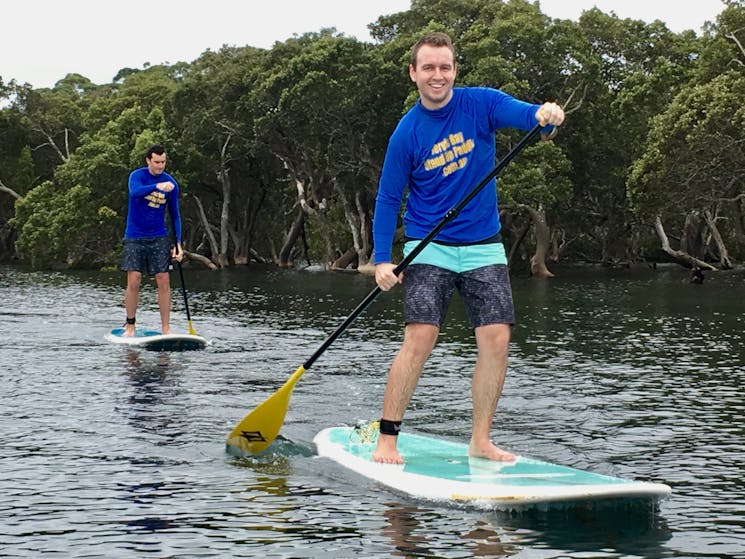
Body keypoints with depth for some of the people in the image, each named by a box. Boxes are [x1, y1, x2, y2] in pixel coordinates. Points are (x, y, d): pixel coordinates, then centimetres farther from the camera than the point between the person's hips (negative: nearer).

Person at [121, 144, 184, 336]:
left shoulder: (171, 183, 3)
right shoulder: (137, 175, -6)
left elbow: (174, 214, 8)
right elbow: (135, 192, -29)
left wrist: (178, 243, 0)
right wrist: (157, 186, -45)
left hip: (159, 238, 2)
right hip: (135, 237, -2)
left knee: (164, 281, -4)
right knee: (134, 281, -7)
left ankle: (166, 328, 0)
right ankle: (130, 325, 6)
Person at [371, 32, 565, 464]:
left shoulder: (480, 104, -2)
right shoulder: (407, 133, -4)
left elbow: (523, 113, -20)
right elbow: (388, 199, -1)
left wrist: (546, 113, -44)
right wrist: (382, 260, -11)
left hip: (484, 246, 2)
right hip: (429, 248, -2)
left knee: (496, 339, -6)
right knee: (420, 339, -14)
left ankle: (481, 440, 7)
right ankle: (386, 441, -5)